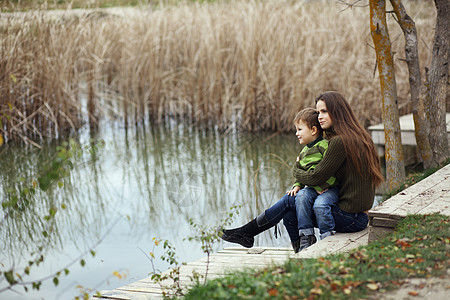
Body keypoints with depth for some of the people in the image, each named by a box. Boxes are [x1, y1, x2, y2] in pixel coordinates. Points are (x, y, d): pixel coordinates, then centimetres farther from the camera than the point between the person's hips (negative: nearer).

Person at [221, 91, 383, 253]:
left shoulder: (340, 142, -18)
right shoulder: (358, 138, 13)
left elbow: (316, 177, -15)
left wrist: (296, 169, 7)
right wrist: (299, 184, 5)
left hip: (351, 219, -8)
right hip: (359, 216, 8)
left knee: (290, 201, -1)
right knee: (290, 215, 8)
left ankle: (247, 232, 13)